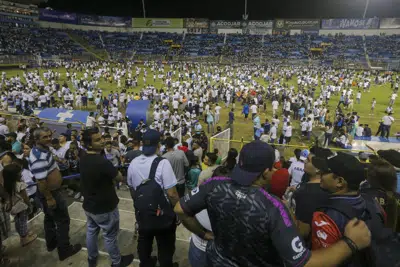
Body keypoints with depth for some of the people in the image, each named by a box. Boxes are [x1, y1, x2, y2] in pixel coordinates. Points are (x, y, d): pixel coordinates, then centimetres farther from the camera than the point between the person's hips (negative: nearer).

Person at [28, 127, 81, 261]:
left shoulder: (42, 149, -1)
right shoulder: (39, 157, -32)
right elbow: (41, 181, -31)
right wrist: (49, 198, -26)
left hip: (50, 191, 10)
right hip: (50, 193, -10)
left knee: (50, 218, 25)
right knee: (63, 220, 3)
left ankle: (51, 243, 44)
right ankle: (64, 250, 17)